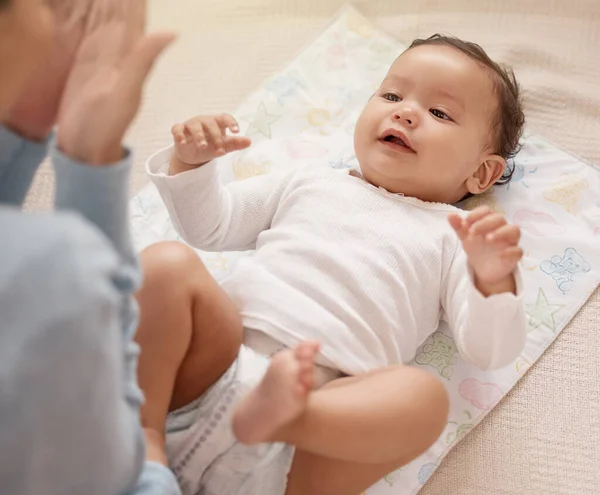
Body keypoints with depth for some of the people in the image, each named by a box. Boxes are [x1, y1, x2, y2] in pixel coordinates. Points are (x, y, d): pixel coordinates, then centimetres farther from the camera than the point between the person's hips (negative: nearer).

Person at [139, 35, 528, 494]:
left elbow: (489, 350, 6)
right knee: (168, 264, -22)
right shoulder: (310, 183, 26)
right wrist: (190, 162, 9)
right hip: (217, 359, 3)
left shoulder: (456, 237, 17)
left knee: (422, 395, -29)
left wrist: (494, 281, -14)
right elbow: (210, 226, 28)